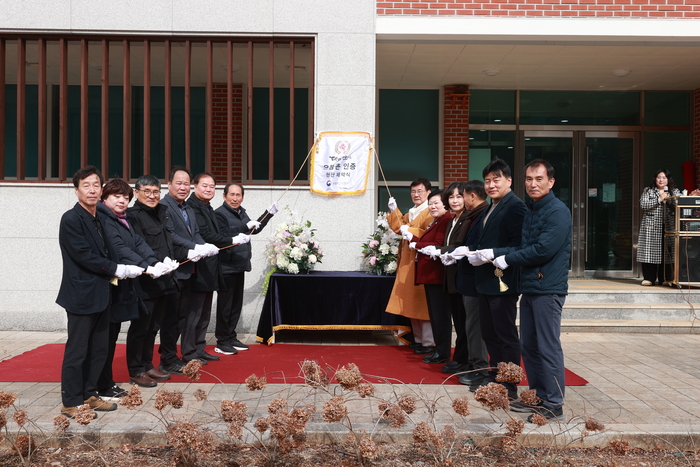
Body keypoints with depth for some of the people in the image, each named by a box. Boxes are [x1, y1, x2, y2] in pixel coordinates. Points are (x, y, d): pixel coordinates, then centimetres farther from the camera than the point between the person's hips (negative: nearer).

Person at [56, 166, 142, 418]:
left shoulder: (100, 219, 13)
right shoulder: (71, 219, -12)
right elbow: (84, 255, -18)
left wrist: (119, 269, -5)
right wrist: (117, 270, -13)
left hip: (101, 294, 8)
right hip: (81, 295, -8)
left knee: (99, 350, 14)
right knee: (77, 351, 1)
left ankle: (89, 395, 26)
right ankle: (71, 402, 14)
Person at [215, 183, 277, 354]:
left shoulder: (241, 212, 13)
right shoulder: (219, 214, -14)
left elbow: (255, 230, 22)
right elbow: (223, 238, -22)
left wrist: (269, 213, 16)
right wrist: (246, 227, -24)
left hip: (239, 266, 8)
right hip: (226, 267, -8)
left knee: (236, 304, 14)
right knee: (225, 305, 0)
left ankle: (231, 337, 25)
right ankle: (222, 342, 10)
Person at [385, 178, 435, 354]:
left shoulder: (430, 212, -11)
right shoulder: (411, 213, 19)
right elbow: (399, 227, 16)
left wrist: (411, 232, -27)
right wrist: (394, 210, 6)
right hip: (408, 261, 9)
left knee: (423, 302, -7)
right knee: (412, 302, 13)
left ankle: (429, 343, 0)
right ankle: (418, 339, 22)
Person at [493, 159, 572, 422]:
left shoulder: (558, 211, -12)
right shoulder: (531, 212, 17)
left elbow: (543, 250, -20)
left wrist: (508, 259, -11)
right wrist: (495, 255, 1)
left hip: (547, 289, -9)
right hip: (529, 287, 9)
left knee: (548, 348, -3)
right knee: (529, 346, 14)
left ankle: (553, 406, 8)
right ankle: (537, 397, 27)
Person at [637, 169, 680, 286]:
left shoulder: (674, 192, 15)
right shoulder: (648, 191, 12)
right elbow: (643, 204, -4)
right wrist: (659, 199, -9)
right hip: (651, 226, -1)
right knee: (649, 251, -5)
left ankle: (664, 278, 5)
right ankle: (649, 278, -1)